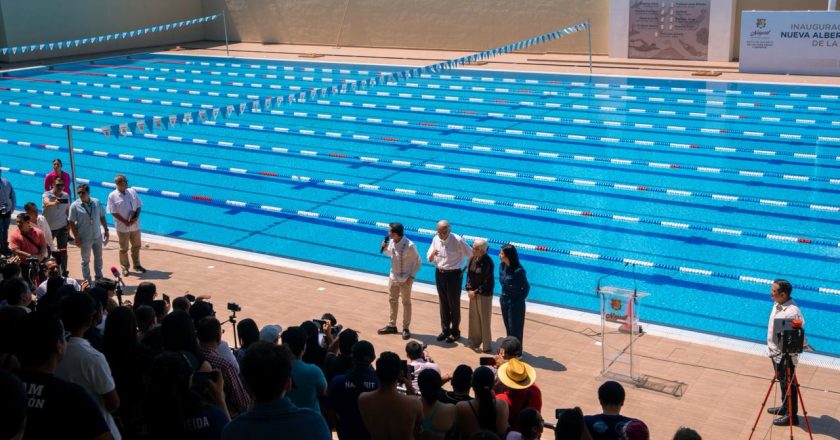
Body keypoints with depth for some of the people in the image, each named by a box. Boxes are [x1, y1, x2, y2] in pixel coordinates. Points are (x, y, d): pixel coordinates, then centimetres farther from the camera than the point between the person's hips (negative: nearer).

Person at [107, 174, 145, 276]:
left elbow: (138, 206, 4)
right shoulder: (112, 196, -12)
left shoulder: (132, 191, 0)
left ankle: (137, 265, 32)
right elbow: (114, 212, -13)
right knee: (124, 248, 8)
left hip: (135, 225, 4)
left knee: (136, 246, 16)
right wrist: (125, 222, -18)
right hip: (123, 227, -4)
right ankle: (125, 267, 23)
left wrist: (136, 218, -12)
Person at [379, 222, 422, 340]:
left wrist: (412, 276, -17)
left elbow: (418, 262, -14)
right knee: (392, 300, 17)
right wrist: (385, 248, -6)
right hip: (393, 277, 7)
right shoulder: (391, 242, -7)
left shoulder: (409, 246, -25)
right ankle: (392, 325, 32)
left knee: (406, 303, 7)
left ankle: (406, 328, 18)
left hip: (405, 279, -7)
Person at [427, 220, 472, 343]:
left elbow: (472, 254, -9)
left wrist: (465, 270, -7)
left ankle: (455, 332, 21)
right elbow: (429, 259, 3)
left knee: (454, 304, 6)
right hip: (439, 273, 5)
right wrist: (432, 254, -20)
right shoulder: (436, 239, -3)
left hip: (454, 275, -5)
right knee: (443, 304, 15)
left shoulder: (458, 241, -19)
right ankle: (445, 330, 29)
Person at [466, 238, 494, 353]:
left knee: (484, 320, 5)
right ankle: (474, 341, 35)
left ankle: (486, 346, 18)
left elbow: (487, 283, -19)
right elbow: (469, 275, 6)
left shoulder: (488, 263, -21)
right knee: (474, 318, 18)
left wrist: (475, 292, -14)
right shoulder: (472, 259, -2)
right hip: (473, 293, 7)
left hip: (484, 295, -7)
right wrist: (469, 289, -4)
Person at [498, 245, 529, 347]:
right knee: (508, 327, 20)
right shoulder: (502, 266, -5)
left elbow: (526, 287, -12)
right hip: (504, 300, 7)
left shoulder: (518, 270, -26)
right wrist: (503, 296, 7)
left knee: (515, 328, 9)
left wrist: (520, 299, -4)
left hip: (515, 303, -7)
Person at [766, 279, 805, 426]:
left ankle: (791, 416, 22)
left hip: (785, 355, -9)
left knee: (788, 384, 7)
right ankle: (785, 407, 43)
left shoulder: (792, 312, -29)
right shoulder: (777, 304, -2)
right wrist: (772, 348, 20)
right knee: (782, 382, 25)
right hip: (775, 352, 9)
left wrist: (789, 358, -21)